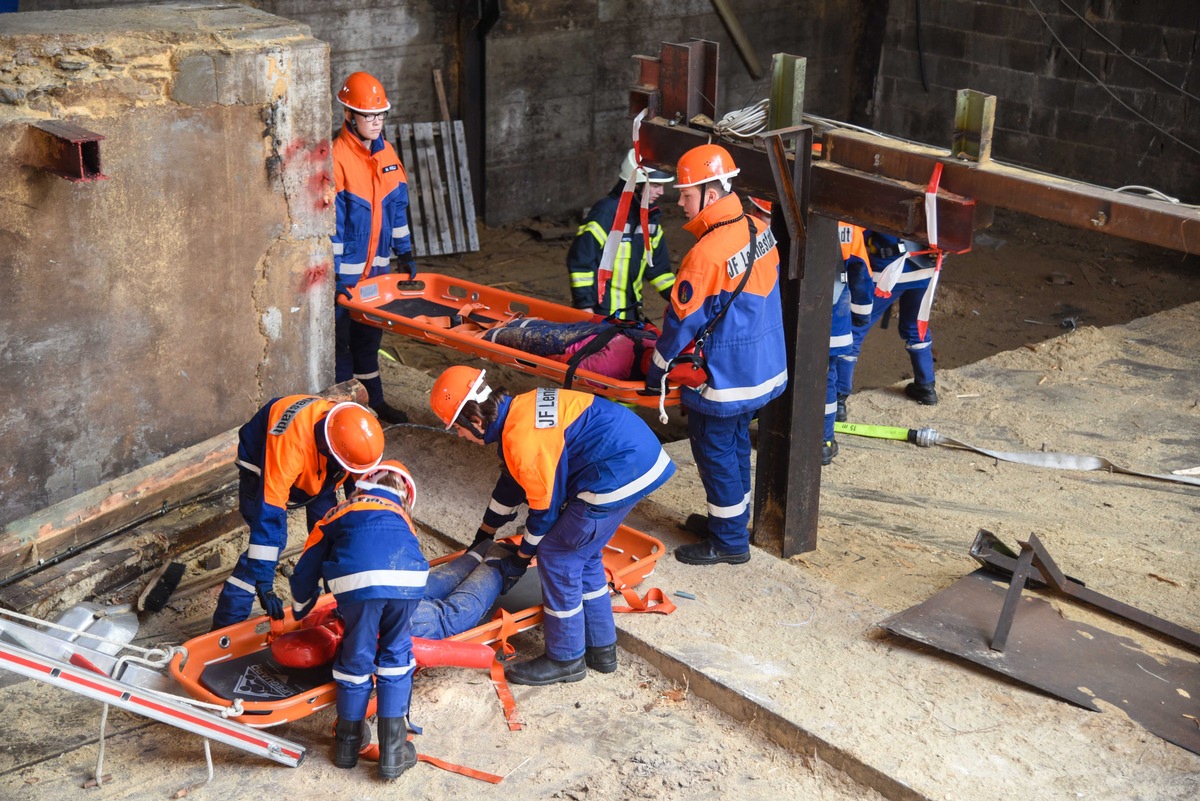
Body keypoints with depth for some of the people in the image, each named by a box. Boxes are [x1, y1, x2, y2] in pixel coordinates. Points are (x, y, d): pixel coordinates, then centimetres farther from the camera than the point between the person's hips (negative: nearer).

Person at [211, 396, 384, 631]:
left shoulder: (353, 429, -28)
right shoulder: (290, 440, -46)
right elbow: (270, 508, -46)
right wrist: (263, 582, -46)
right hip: (262, 468, -5)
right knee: (272, 538, -19)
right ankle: (226, 624, -15)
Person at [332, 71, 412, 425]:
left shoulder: (386, 152, 7)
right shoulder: (337, 157, -16)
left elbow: (397, 205, 14)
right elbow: (330, 219, -18)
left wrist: (405, 253, 13)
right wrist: (332, 273, -20)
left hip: (376, 264, 7)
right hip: (345, 268, -7)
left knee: (369, 335, 18)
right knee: (341, 337, 2)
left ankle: (373, 399, 31)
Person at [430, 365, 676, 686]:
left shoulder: (523, 439, -21)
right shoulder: (517, 409, 10)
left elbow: (545, 508, -10)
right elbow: (510, 481, 26)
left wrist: (519, 561, 6)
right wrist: (484, 534, 38)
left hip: (619, 476, -10)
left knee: (557, 557, 2)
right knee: (583, 555, 20)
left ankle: (566, 659, 14)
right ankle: (600, 648, 31)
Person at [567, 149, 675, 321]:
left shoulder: (649, 216, 9)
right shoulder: (606, 212, -17)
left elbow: (657, 265, 16)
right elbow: (580, 261, -17)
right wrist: (585, 305, -18)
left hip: (630, 311, 8)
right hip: (599, 311, -8)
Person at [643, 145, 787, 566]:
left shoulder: (706, 254, -27)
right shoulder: (759, 231, -1)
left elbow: (682, 321, -19)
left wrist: (657, 369, -5)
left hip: (724, 376, -8)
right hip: (763, 367, 8)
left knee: (715, 451, 7)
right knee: (736, 443, 22)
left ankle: (729, 542, 18)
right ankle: (731, 520, 39)